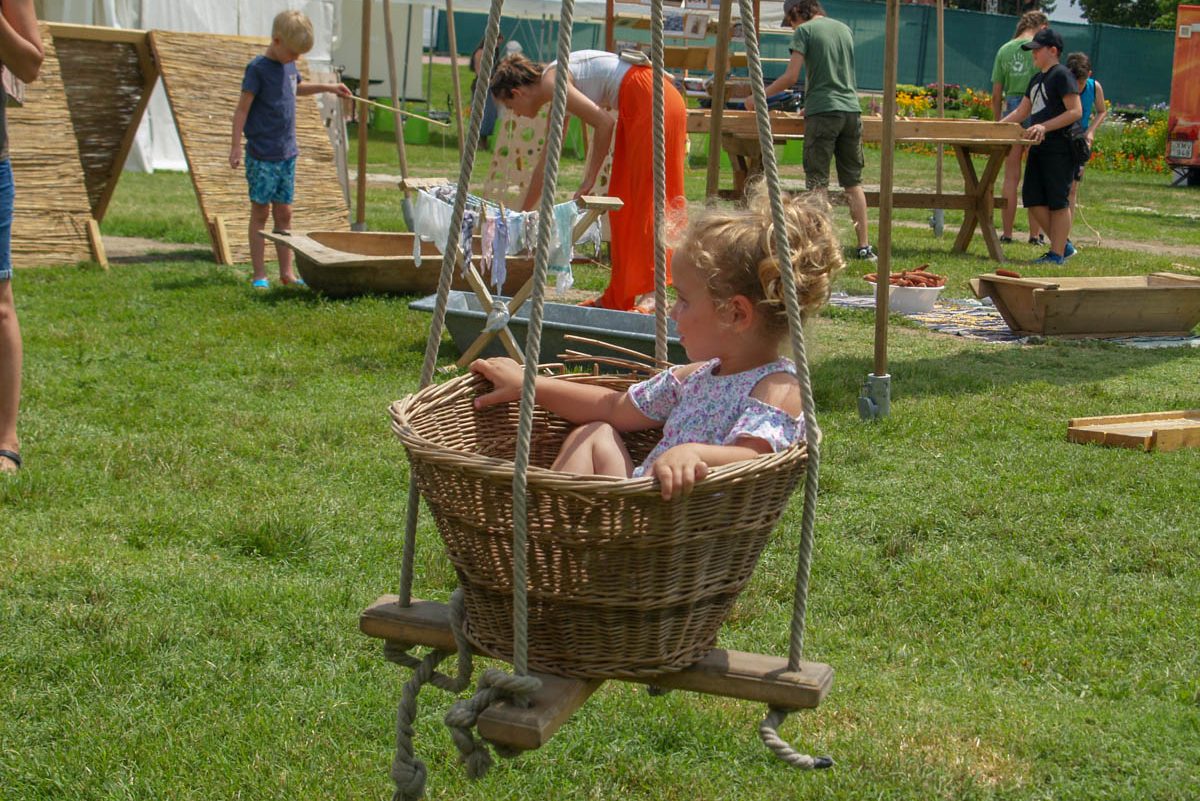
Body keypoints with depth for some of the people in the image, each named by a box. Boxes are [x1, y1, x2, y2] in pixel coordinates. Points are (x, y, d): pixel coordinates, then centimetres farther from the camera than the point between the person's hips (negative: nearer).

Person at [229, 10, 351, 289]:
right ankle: (259, 275, 4)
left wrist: (328, 87, 30)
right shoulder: (258, 68, -13)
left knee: (284, 213, 9)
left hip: (286, 155, 7)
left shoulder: (289, 66, 10)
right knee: (260, 213, -1)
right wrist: (236, 146, -16)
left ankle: (286, 272, 15)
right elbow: (242, 108, -13)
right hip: (262, 157, -7)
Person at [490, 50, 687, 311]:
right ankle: (620, 298, 14)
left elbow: (605, 122, -17)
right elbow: (546, 162, 27)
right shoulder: (556, 90, 20)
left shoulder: (550, 83, -7)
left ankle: (647, 296, -10)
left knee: (644, 201, -10)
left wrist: (590, 178, -9)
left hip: (651, 102, -9)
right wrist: (523, 213, 32)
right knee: (625, 202, 10)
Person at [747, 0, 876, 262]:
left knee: (817, 183, -2)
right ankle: (864, 247, 7)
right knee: (853, 182, 10)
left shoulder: (804, 31, -2)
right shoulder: (844, 29, 17)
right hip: (851, 110, 6)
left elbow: (791, 77, -9)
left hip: (823, 112, -6)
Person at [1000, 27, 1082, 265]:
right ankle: (1063, 245, 17)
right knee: (1032, 199, 7)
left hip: (1059, 148, -9)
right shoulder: (1037, 79, 19)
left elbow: (1075, 111, -15)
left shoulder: (1062, 75, -8)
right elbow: (1022, 111, 25)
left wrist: (1045, 127, -22)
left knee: (1058, 201, -4)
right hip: (1039, 148, 9)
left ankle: (1057, 254, 2)